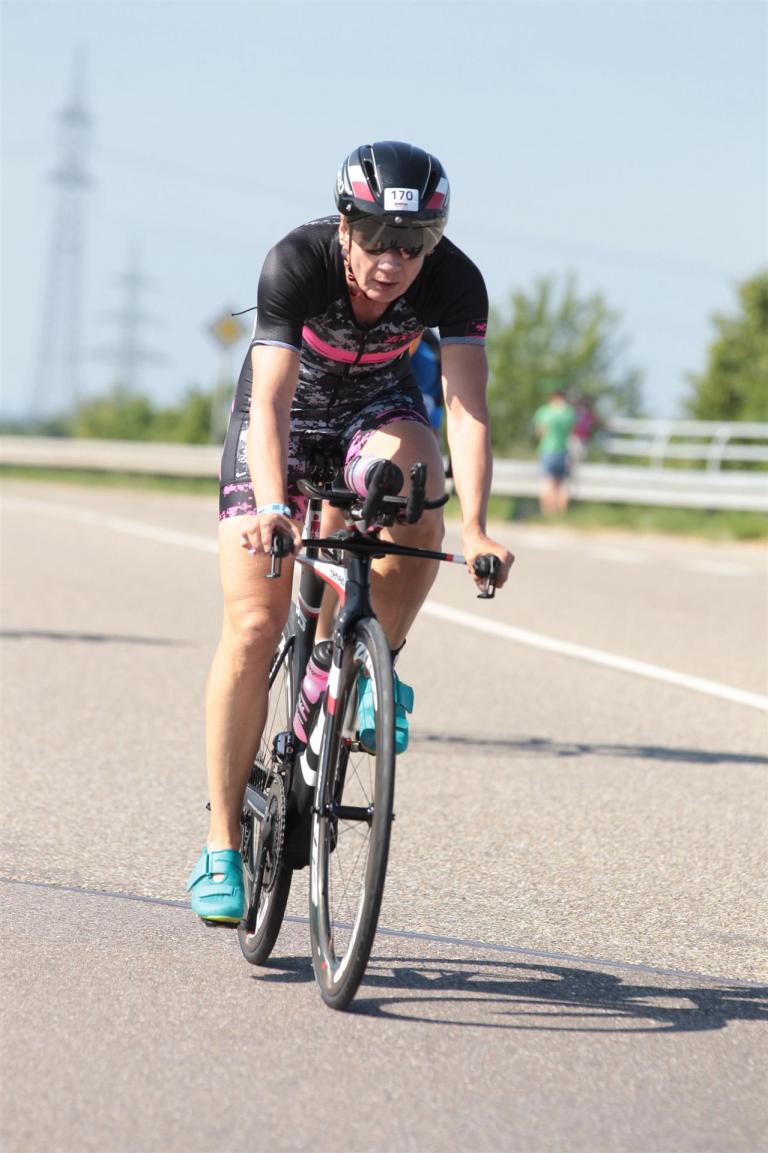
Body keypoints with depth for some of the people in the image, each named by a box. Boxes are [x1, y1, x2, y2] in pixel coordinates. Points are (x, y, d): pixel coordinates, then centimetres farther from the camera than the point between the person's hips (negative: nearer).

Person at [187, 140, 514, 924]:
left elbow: (467, 408, -33)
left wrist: (474, 528, -47)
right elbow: (270, 404, -39)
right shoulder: (297, 263, -32)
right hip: (287, 414, -2)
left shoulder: (454, 281, -27)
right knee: (253, 629, -12)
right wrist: (272, 509, -55)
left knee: (411, 475, -36)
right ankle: (222, 845, -3)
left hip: (378, 408, 2)